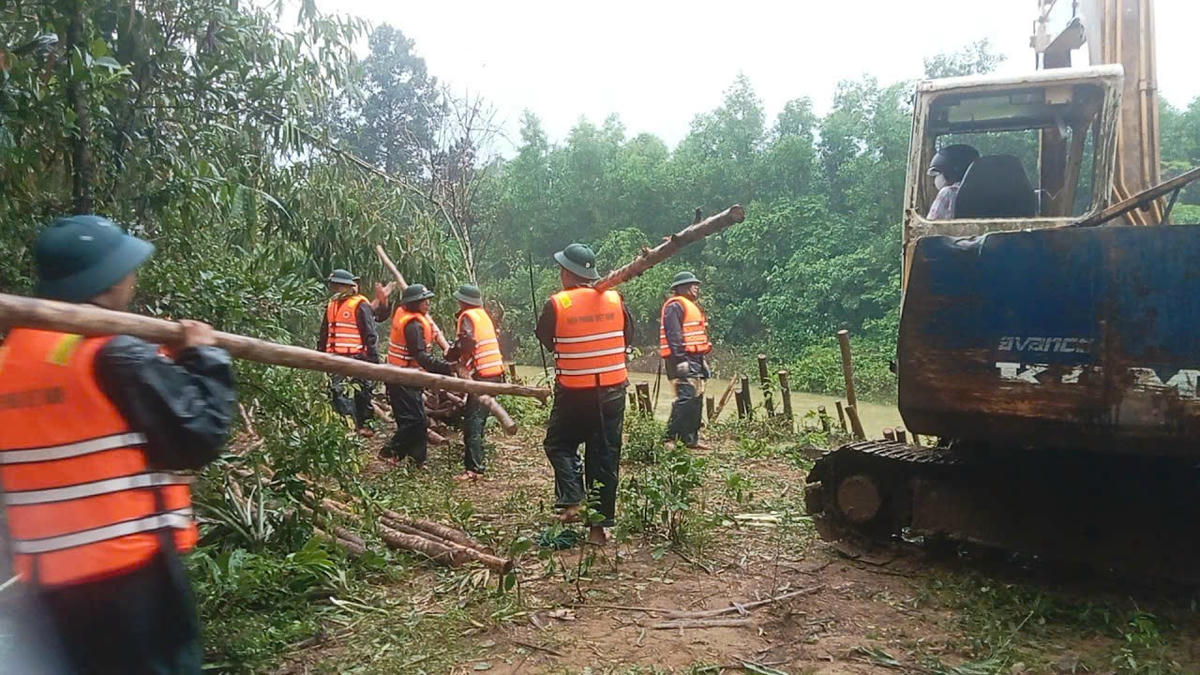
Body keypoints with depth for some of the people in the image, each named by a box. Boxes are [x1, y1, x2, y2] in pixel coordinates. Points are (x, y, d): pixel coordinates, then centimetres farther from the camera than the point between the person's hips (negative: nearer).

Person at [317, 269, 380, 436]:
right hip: (335, 359, 8)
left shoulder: (360, 306, -7)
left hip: (355, 358, -7)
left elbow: (370, 334, -10)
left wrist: (374, 359, -13)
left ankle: (364, 424, 3)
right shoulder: (332, 305, 17)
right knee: (336, 393, 4)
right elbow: (323, 334, 25)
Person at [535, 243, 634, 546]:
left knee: (559, 445, 18)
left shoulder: (557, 304, -11)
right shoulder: (615, 299, -2)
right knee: (605, 456, 9)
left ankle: (572, 501, -2)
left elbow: (545, 341, 4)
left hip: (573, 393, -3)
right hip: (612, 390, 3)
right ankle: (600, 525, 13)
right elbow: (628, 338, 10)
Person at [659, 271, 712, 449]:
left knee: (697, 398, 11)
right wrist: (680, 358, -25)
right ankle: (671, 437, -16)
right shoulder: (675, 306, -9)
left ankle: (691, 438, 18)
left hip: (695, 359, 11)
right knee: (686, 398, -18)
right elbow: (673, 334, -19)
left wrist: (701, 359, 23)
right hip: (683, 359, -11)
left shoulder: (691, 306, 23)